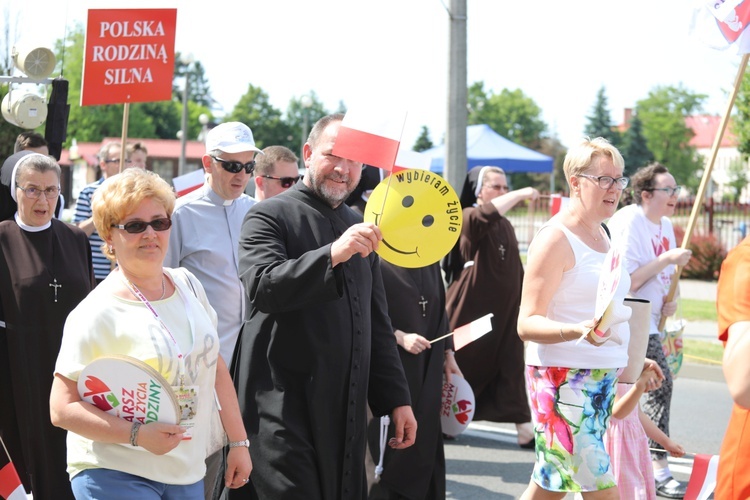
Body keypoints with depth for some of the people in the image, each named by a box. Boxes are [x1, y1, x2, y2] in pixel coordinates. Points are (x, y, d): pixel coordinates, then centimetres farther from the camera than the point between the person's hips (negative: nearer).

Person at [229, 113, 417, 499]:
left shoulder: (360, 229, 16)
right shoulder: (269, 216, -3)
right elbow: (262, 287, -21)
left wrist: (396, 398, 16)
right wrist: (333, 254, -31)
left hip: (345, 409, 6)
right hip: (285, 405, -6)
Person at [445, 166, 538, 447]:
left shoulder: (506, 226, 15)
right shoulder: (468, 218, -7)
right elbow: (485, 215, -33)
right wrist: (520, 195, -27)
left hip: (506, 310, 6)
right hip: (472, 308, -6)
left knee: (511, 366, -1)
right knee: (463, 364, 3)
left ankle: (524, 428, -4)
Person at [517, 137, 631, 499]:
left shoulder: (600, 234, 14)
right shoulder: (555, 238, -12)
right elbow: (527, 323, -17)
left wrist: (632, 362, 23)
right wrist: (577, 331, -34)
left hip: (602, 377, 8)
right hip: (563, 376, -8)